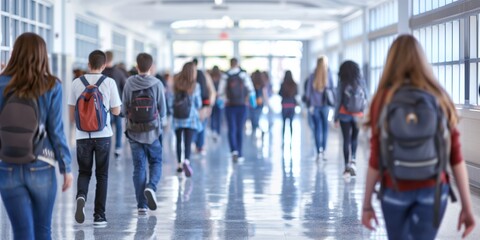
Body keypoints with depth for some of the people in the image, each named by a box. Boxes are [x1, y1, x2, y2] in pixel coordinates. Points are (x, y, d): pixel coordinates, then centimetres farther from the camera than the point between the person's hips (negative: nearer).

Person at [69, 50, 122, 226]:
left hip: (82, 135, 1)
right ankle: (99, 215, 9)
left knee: (84, 172, 15)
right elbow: (116, 111, 1)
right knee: (102, 175, 10)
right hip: (103, 135, -1)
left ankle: (81, 196, -14)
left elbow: (72, 115, 2)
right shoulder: (109, 83, -4)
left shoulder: (77, 83, -1)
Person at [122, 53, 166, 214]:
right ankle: (151, 187, -12)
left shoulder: (129, 84, -6)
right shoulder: (157, 84, -8)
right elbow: (163, 111, -3)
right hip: (153, 131, -1)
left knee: (139, 167, 8)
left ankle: (141, 204, 6)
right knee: (156, 162, 16)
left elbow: (124, 110, -2)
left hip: (134, 132, 1)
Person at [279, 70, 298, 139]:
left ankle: (283, 137, 4)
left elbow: (280, 94, -2)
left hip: (285, 104, -2)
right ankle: (291, 138, 4)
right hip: (292, 104, 2)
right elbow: (296, 93, 7)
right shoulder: (294, 85, -6)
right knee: (291, 122, 7)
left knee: (284, 122, 7)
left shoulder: (283, 85, -12)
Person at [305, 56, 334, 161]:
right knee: (325, 127, 10)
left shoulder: (313, 76, -3)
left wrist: (309, 105, 6)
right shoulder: (328, 75, -5)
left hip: (314, 105, 1)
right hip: (325, 105, -1)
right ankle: (323, 151, 3)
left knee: (317, 128, 6)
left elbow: (308, 92, -1)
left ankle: (318, 152, 2)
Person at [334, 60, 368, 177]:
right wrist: (365, 115, 10)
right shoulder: (361, 82, -3)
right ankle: (353, 160, -1)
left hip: (345, 115, -2)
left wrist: (336, 118, 0)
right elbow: (366, 98, 1)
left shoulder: (342, 84, -8)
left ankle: (347, 166, 6)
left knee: (346, 140, 6)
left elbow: (338, 101, -6)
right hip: (358, 115, 2)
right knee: (354, 137, 18)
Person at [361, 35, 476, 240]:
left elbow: (376, 158, -9)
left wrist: (367, 204, 0)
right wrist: (467, 206, 0)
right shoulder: (440, 98, -2)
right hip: (432, 190, 1)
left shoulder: (383, 99, -7)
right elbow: (456, 155, -4)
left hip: (395, 190, -1)